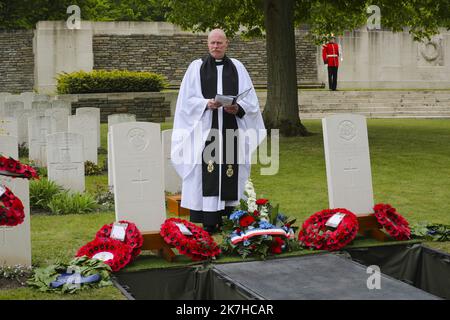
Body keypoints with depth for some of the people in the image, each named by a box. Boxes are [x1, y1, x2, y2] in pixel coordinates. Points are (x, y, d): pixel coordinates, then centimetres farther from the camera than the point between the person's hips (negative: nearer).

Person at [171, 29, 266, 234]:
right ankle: (208, 222, -6)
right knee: (207, 175, -8)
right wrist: (206, 103, -14)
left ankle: (225, 218, 6)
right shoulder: (196, 67, 7)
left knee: (229, 173, -1)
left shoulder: (237, 68, 12)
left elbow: (250, 100, 8)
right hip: (205, 129, -2)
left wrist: (238, 108, -11)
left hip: (231, 130, 2)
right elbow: (187, 99, 2)